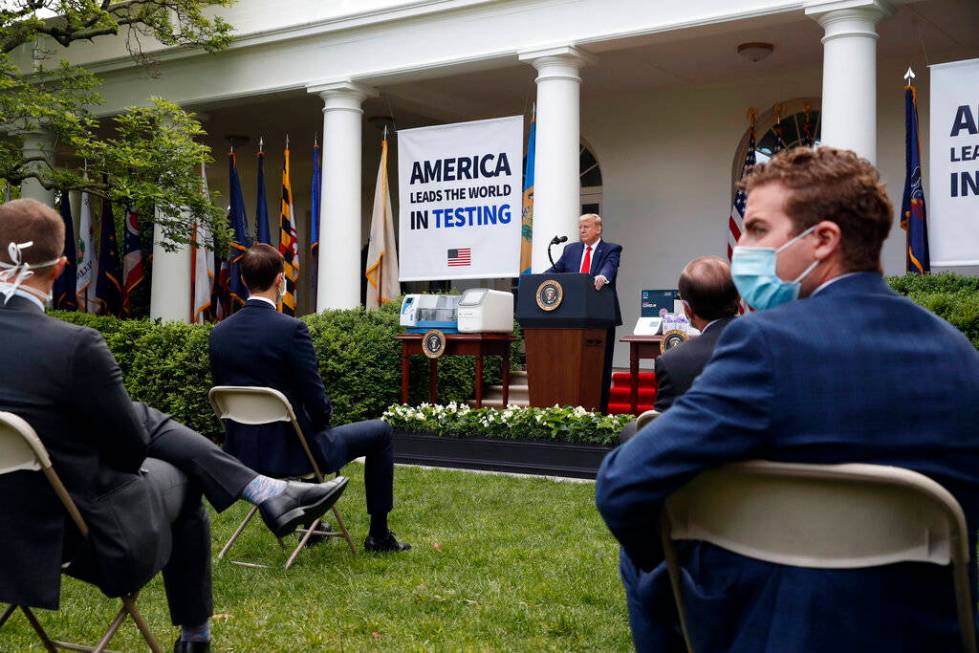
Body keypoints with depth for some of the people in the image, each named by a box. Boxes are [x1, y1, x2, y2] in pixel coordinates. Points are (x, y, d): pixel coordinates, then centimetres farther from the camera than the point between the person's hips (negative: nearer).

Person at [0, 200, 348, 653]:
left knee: (147, 418, 16)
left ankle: (271, 494, 23)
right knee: (179, 476, 25)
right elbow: (131, 446, -11)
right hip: (86, 534, -6)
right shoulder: (73, 345, -26)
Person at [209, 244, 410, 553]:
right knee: (380, 432, 15)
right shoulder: (291, 329, -20)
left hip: (242, 452, 7)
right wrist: (325, 414, 6)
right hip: (290, 451, -7)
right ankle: (379, 533, 22)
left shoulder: (219, 333, -1)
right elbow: (316, 403, -18)